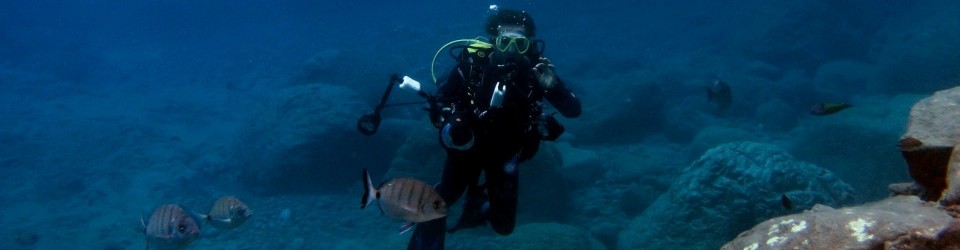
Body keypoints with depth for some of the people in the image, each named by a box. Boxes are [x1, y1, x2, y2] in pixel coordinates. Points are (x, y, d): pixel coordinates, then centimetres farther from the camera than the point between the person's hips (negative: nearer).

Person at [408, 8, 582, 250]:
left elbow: (573, 111, -17)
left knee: (504, 226, 7)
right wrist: (450, 124, -31)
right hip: (467, 145, -2)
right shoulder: (473, 63, -22)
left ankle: (479, 199, 39)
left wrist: (553, 85, -36)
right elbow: (439, 101, -11)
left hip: (504, 153, 2)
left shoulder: (535, 70, -18)